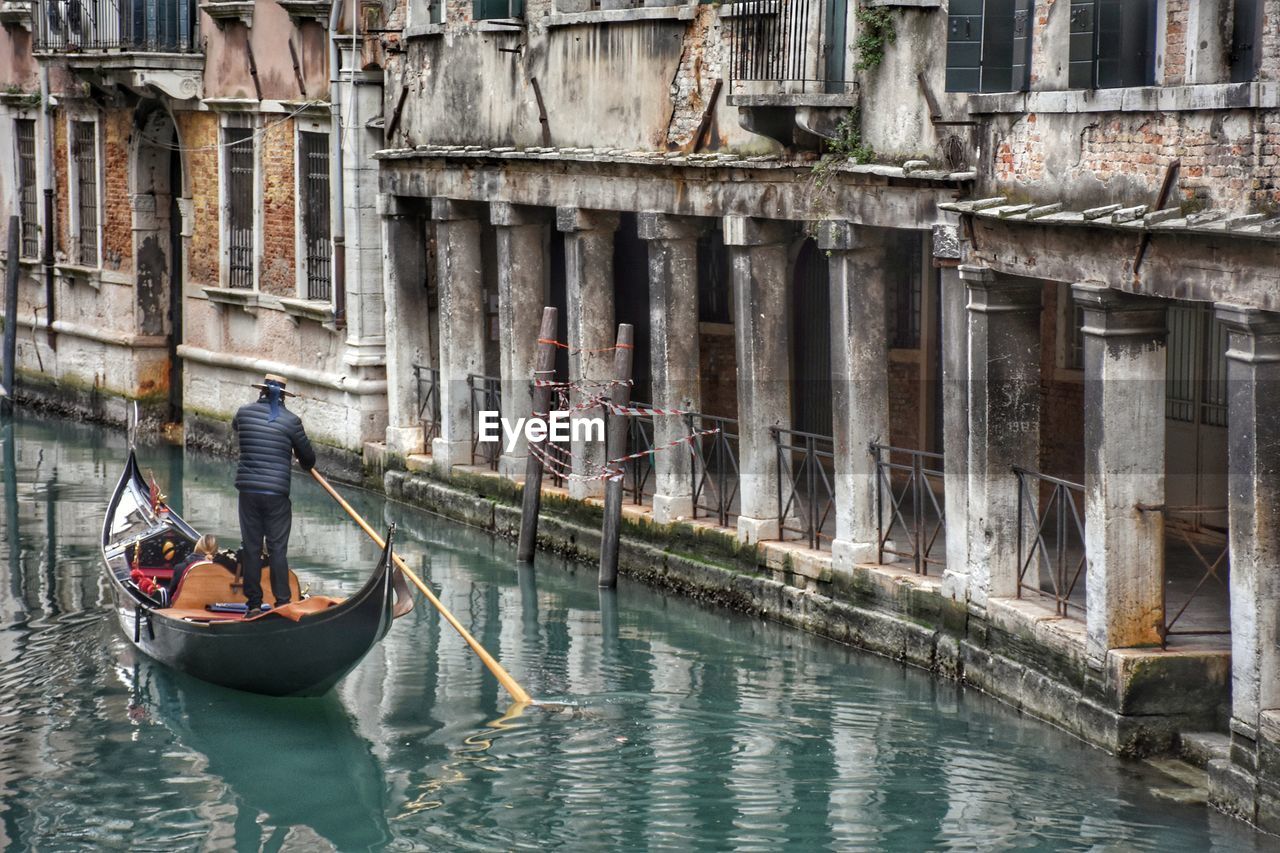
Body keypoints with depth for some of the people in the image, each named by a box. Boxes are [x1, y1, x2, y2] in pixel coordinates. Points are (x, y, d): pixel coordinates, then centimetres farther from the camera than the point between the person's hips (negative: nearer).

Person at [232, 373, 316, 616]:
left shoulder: (244, 413, 2)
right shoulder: (291, 421, -6)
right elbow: (308, 457, 4)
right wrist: (306, 465, 27)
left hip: (248, 491, 2)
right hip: (277, 495, -2)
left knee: (251, 548, 9)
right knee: (277, 549, 3)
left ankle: (253, 603, 10)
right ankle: (282, 603, 1)